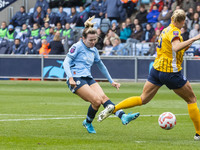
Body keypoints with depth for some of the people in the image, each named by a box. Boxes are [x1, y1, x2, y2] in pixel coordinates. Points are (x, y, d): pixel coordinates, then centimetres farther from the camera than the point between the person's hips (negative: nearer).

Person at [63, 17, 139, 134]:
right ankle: (88, 123, 2)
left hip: (88, 78, 6)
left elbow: (101, 66, 32)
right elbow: (66, 62, -8)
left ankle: (123, 116, -37)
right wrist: (70, 78, -22)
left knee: (103, 97, -20)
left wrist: (111, 81, 32)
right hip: (76, 79, -6)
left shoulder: (94, 50, 19)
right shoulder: (78, 47, -2)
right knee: (96, 100, -23)